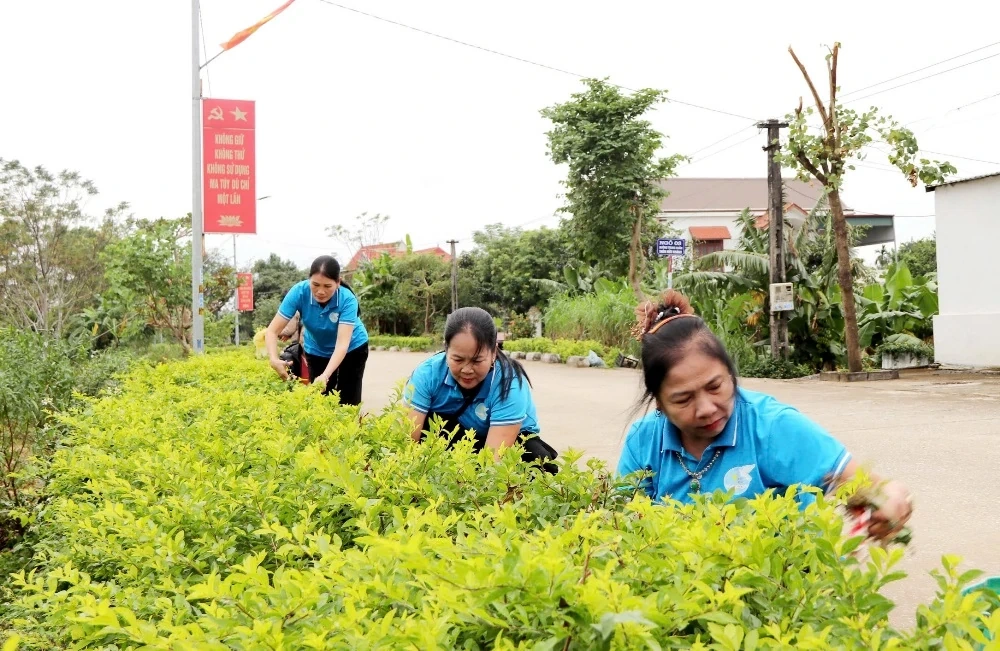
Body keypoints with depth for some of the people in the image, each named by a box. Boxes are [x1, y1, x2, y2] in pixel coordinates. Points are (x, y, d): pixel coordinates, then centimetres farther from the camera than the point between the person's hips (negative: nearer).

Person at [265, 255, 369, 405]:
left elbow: (342, 343, -40)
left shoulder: (347, 300, -33)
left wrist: (325, 376, -55)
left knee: (348, 402, -3)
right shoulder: (299, 292, -29)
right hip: (317, 351, 2)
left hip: (351, 349, -2)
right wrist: (274, 360, -46)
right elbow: (272, 331, -27)